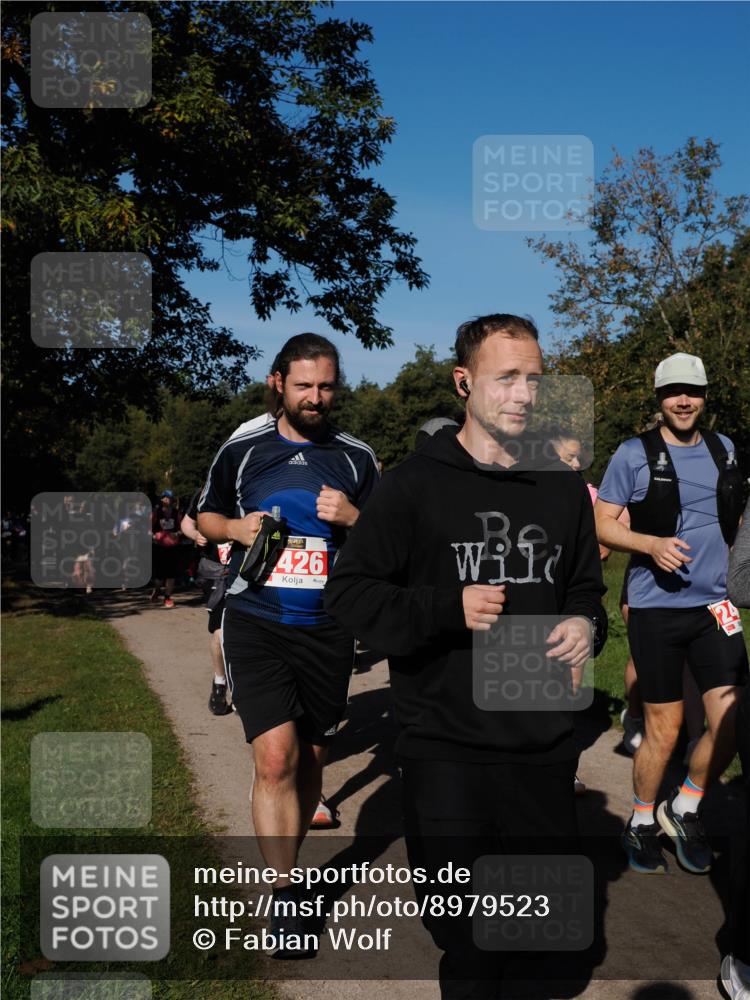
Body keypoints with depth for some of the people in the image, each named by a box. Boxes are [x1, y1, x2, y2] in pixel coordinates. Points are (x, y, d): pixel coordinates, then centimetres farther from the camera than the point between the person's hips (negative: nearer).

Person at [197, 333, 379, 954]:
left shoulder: (356, 458, 6)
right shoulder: (243, 451, 5)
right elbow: (206, 516, 18)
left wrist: (353, 518, -11)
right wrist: (236, 527, -4)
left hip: (328, 629, 2)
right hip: (256, 624, -2)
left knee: (309, 757, 13)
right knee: (276, 759, -13)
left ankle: (285, 861, 35)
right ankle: (284, 896, -1)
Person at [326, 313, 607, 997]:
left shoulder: (564, 487, 8)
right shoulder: (416, 483, -6)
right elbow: (348, 592, -6)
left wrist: (585, 625, -3)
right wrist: (447, 607, -18)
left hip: (544, 742, 4)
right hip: (445, 744, -4)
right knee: (461, 926, 9)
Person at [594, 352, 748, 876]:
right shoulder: (634, 454, -4)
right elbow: (603, 524, -4)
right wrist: (652, 544, -20)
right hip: (655, 608, -4)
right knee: (665, 729, 4)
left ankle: (684, 809, 23)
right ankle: (642, 823, 27)